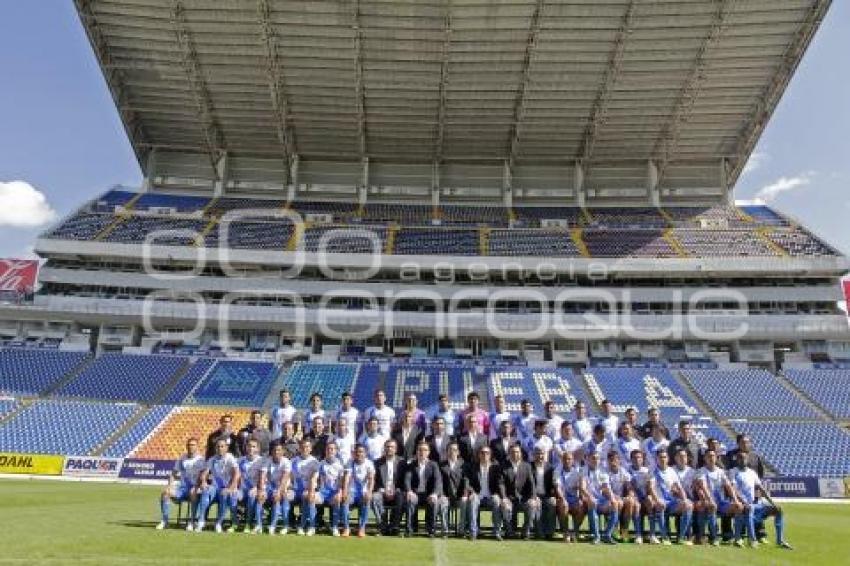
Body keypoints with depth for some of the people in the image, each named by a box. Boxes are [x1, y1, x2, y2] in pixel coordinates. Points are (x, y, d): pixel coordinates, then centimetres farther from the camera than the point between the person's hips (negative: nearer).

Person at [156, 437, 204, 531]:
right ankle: (164, 521, -9)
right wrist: (170, 485, -2)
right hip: (181, 486, 5)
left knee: (193, 493, -37)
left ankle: (191, 522, -30)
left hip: (193, 487, -5)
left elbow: (202, 475, -9)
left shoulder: (200, 459, 2)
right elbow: (174, 473, 15)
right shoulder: (182, 459, 17)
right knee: (165, 492, -20)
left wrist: (196, 487, -24)